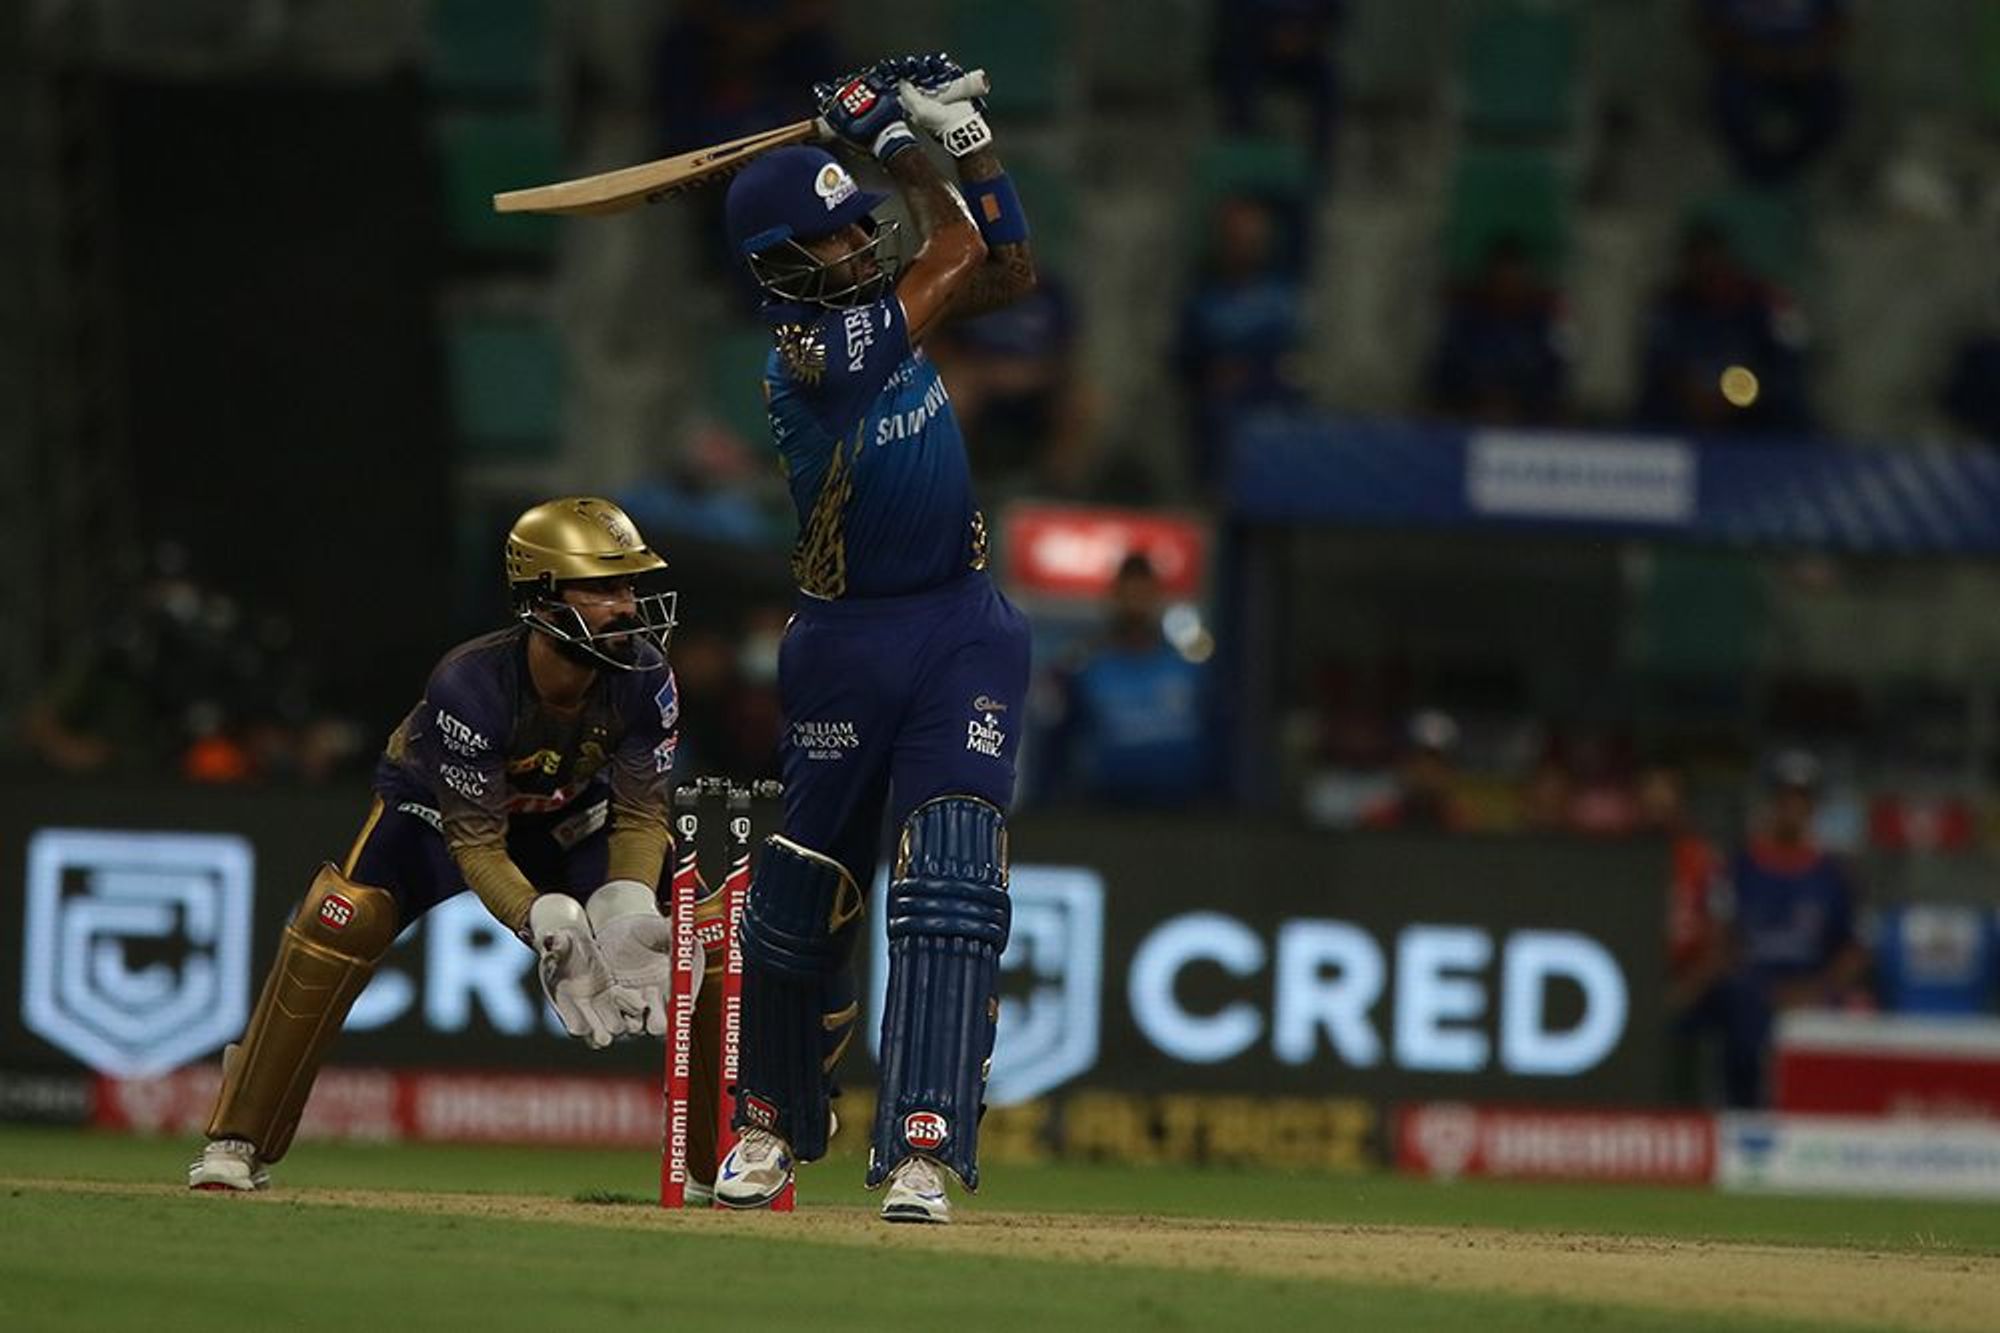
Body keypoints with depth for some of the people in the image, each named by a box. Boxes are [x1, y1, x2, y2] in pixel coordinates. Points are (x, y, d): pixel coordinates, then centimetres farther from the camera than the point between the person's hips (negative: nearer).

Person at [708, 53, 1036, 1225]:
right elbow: (956, 251, -12)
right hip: (851, 645, -5)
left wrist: (963, 133, 3)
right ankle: (776, 1127, 34)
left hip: (964, 636, 5)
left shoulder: (870, 304, 4)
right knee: (803, 898, 9)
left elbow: (1009, 269, 12)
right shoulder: (810, 352, -18)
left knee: (951, 887, -12)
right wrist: (894, 139, -3)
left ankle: (923, 1153, -20)